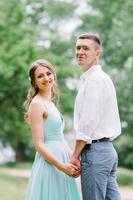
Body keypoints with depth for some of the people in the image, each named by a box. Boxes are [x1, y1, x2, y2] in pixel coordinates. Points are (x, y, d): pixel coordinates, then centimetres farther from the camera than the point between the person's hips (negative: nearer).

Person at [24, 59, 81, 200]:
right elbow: (39, 144, -15)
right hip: (49, 162, -8)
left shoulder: (50, 103, 15)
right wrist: (62, 166, -19)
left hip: (61, 159, 8)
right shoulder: (37, 104, -10)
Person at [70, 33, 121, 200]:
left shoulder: (93, 80, -11)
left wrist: (75, 156, -12)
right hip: (108, 148, 10)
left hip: (95, 150, -10)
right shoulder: (103, 78, 20)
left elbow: (88, 122, -17)